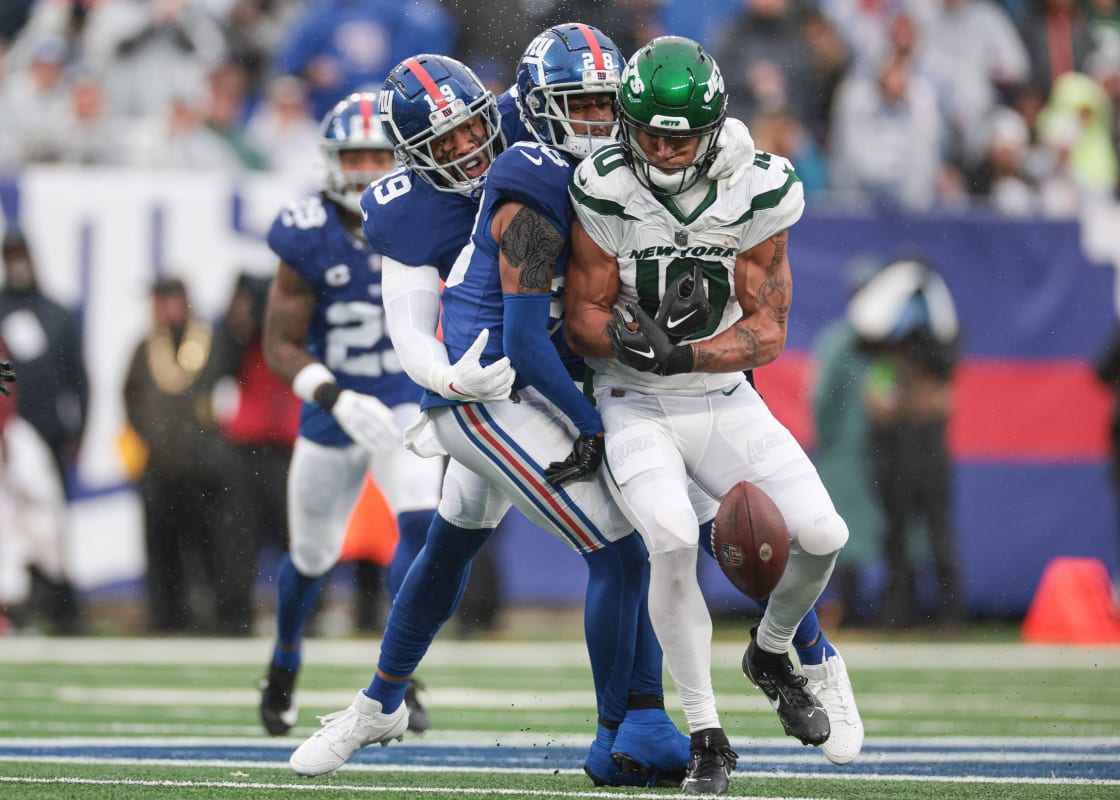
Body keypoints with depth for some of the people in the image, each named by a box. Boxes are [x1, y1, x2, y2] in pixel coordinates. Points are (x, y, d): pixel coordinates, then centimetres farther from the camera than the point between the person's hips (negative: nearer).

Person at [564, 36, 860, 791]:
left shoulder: (757, 195, -12)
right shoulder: (607, 192, -17)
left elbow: (769, 330, -10)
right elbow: (583, 316, -9)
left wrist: (686, 355, -27)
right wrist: (627, 340, -31)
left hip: (724, 399, 3)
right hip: (635, 408, -2)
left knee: (821, 535, -13)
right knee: (674, 541, -27)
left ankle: (772, 654, 21)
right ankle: (707, 735, -13)